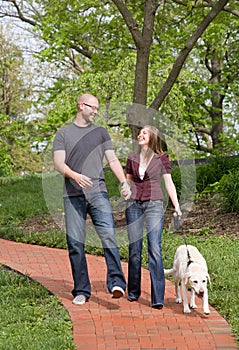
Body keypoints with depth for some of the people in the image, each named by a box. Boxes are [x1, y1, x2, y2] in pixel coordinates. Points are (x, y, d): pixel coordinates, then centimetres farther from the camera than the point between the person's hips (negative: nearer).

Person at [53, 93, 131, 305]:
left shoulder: (101, 133, 18)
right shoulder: (63, 134, 12)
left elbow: (113, 160, 13)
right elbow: (58, 163, 2)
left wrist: (124, 182, -4)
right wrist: (75, 175, -18)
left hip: (98, 193, 1)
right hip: (73, 195, 0)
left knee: (108, 236, -16)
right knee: (75, 243, 0)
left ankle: (117, 283, -21)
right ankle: (81, 291, 7)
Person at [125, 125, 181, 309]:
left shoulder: (161, 158, 3)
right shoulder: (132, 157, 11)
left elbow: (169, 183, 2)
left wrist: (177, 206, -6)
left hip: (154, 205, -3)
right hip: (134, 204, 3)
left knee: (155, 249, -11)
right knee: (134, 249, 5)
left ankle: (158, 298, -13)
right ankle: (133, 291, 19)